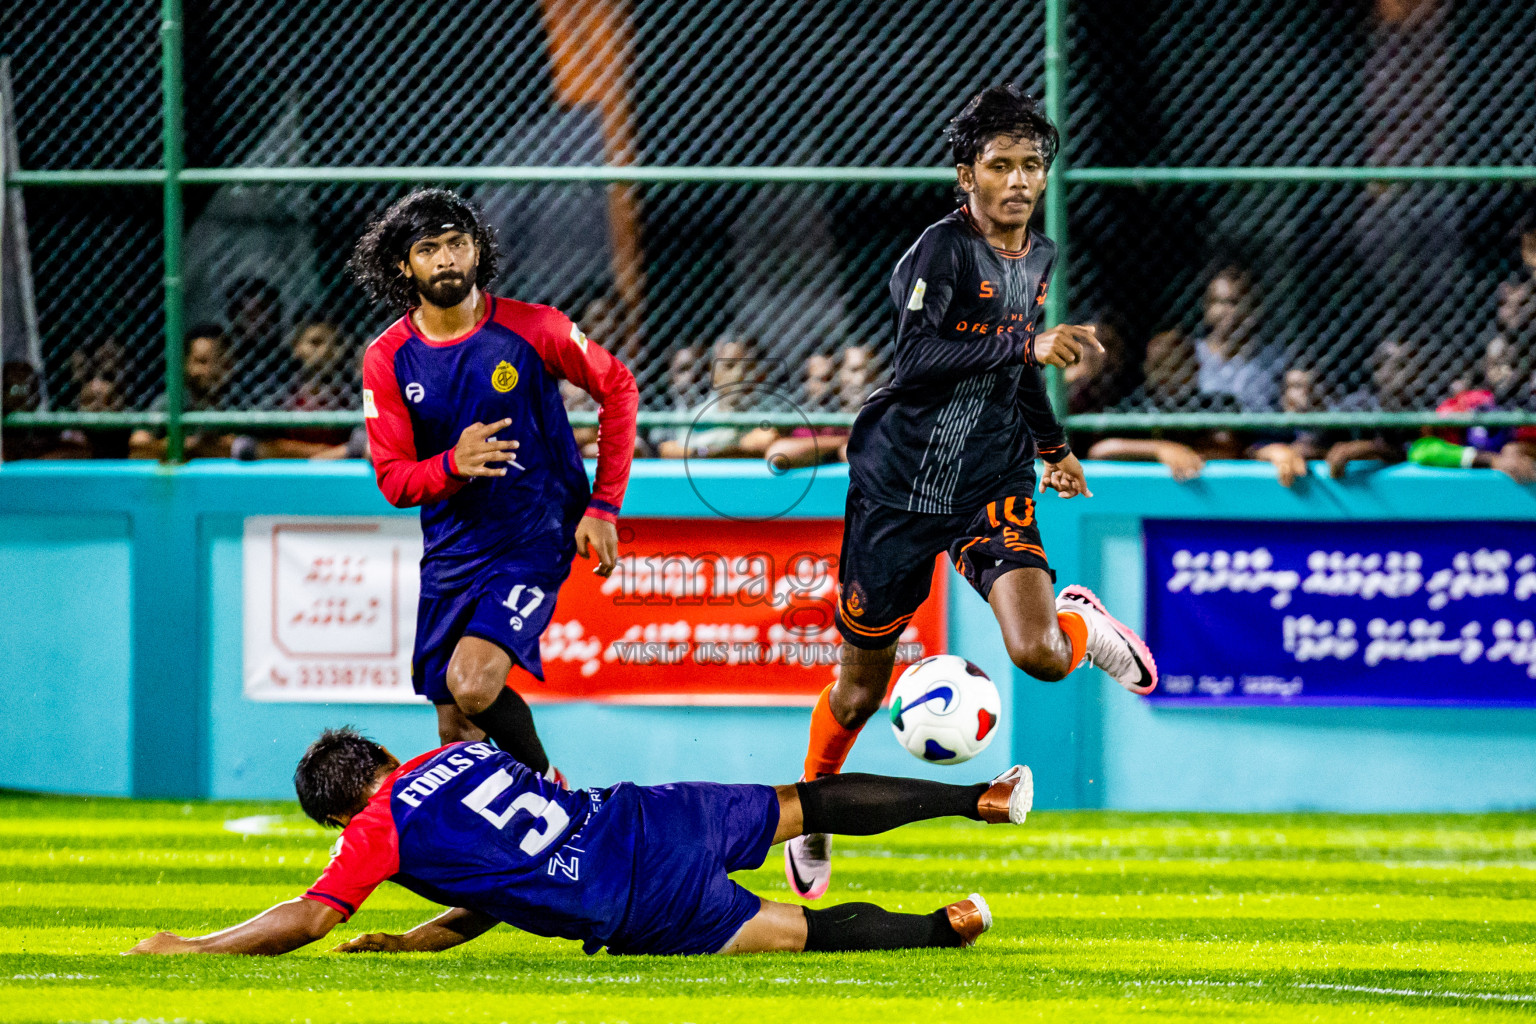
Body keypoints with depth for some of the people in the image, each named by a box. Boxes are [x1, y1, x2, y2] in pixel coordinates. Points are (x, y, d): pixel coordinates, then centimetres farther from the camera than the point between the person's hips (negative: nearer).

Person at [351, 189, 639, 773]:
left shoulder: (533, 330, -11)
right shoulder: (388, 359, -4)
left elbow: (617, 389, 3)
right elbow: (394, 480, -3)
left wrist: (603, 506, -2)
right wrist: (454, 465, -26)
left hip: (537, 539, -4)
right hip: (451, 550, 4)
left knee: (473, 683, -25)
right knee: (454, 727, 8)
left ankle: (542, 782, 1)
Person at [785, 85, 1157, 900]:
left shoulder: (1038, 258, 6)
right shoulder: (942, 250, -15)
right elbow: (919, 358, -29)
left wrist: (1054, 446, 28)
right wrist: (1029, 348, -37)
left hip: (993, 488, 3)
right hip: (898, 487, -3)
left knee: (1038, 654, -21)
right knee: (860, 689, 8)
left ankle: (1083, 625, 16)